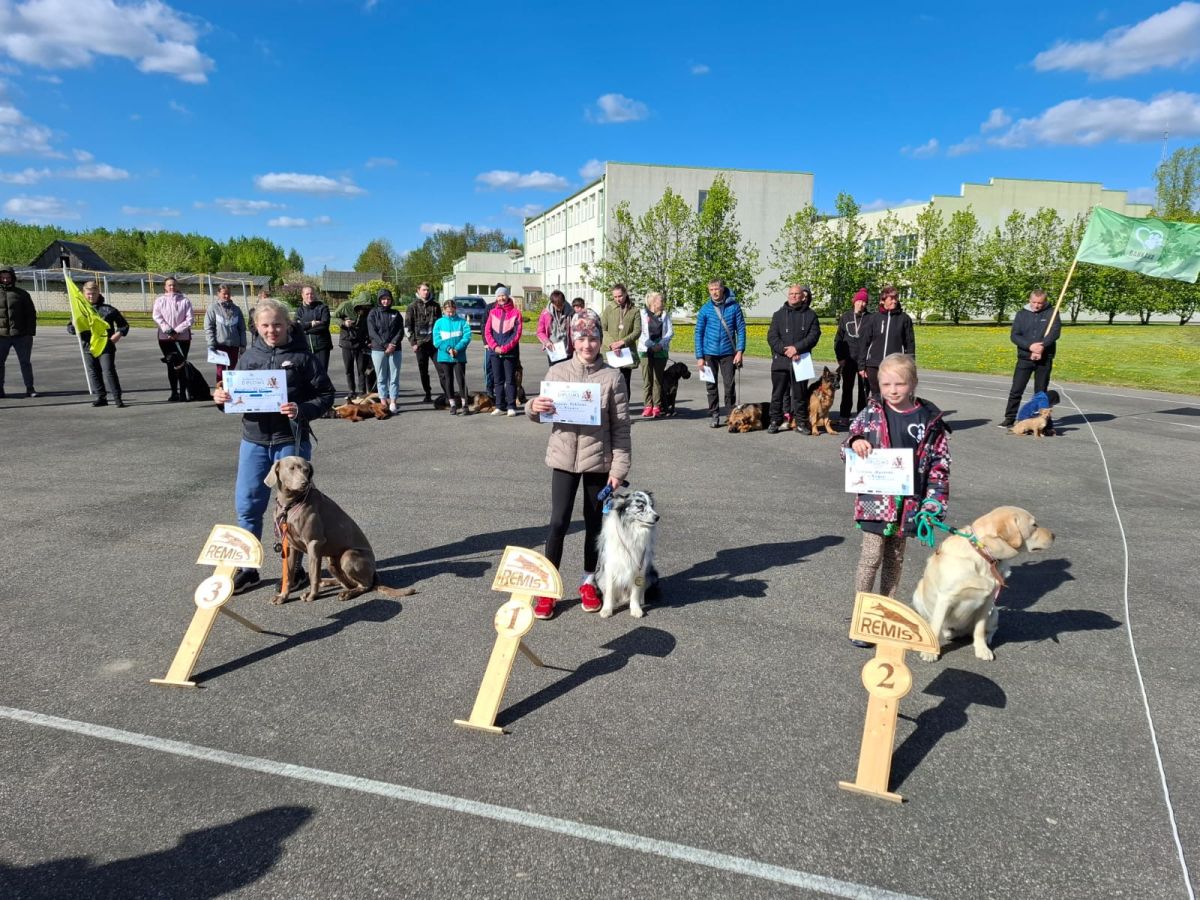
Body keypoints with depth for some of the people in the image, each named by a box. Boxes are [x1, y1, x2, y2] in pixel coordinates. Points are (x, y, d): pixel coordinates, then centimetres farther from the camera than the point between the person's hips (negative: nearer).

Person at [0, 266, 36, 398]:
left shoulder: (22, 293, 6)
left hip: (21, 336, -1)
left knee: (25, 362, 5)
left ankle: (29, 388, 12)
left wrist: (31, 332, -2)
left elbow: (31, 314, 5)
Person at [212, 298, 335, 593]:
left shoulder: (301, 356, -4)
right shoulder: (248, 357, 8)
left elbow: (326, 394, -5)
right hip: (254, 441, 4)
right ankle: (248, 567, 22)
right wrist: (222, 398, -5)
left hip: (291, 442, -4)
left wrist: (302, 410, -21)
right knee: (247, 505, 6)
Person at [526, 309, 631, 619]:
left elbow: (621, 427, -5)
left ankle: (588, 582, 29)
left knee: (594, 522, 12)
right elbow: (542, 416, 7)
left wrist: (619, 468, -8)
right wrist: (533, 407, -16)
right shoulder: (557, 372, 0)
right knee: (559, 522, -1)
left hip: (598, 459, 0)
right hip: (564, 457, 0)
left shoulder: (612, 377, -5)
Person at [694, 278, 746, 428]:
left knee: (730, 385, 1)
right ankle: (714, 415, 16)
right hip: (709, 353, 1)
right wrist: (699, 357, -3)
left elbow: (741, 329, 0)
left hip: (728, 352, -1)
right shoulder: (705, 309, 0)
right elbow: (699, 333, 2)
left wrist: (740, 351, -8)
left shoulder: (734, 306, -2)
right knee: (711, 386, 7)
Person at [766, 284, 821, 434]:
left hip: (801, 361, 0)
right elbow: (772, 337, -1)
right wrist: (786, 351, -14)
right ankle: (775, 421, 13)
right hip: (780, 360, 1)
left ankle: (801, 423, 14)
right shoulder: (779, 314, 8)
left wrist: (797, 348, -16)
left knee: (800, 394, 6)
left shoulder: (810, 315, 7)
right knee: (778, 393, 5)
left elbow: (814, 335, -4)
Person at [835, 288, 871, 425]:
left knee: (864, 389, 3)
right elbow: (838, 338, 8)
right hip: (848, 359, 2)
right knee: (847, 388, 7)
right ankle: (844, 417, 13)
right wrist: (840, 357, 0)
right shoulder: (845, 317, 6)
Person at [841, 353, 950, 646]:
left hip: (908, 501, 2)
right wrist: (855, 444, -18)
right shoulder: (871, 413, -3)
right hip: (875, 499, -2)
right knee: (871, 557, -2)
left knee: (895, 558, 14)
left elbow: (940, 463, 1)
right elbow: (849, 443, 6)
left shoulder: (930, 419, -2)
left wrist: (933, 502, -5)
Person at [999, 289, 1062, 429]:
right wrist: (1030, 346, -17)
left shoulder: (1051, 313, 2)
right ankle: (1009, 418, 4)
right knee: (1016, 390, -2)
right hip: (1025, 358, 1)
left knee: (1041, 391, 7)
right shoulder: (1021, 314, 5)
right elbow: (1014, 335, -3)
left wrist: (1042, 347, -24)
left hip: (1044, 359, -1)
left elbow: (1055, 332, -11)